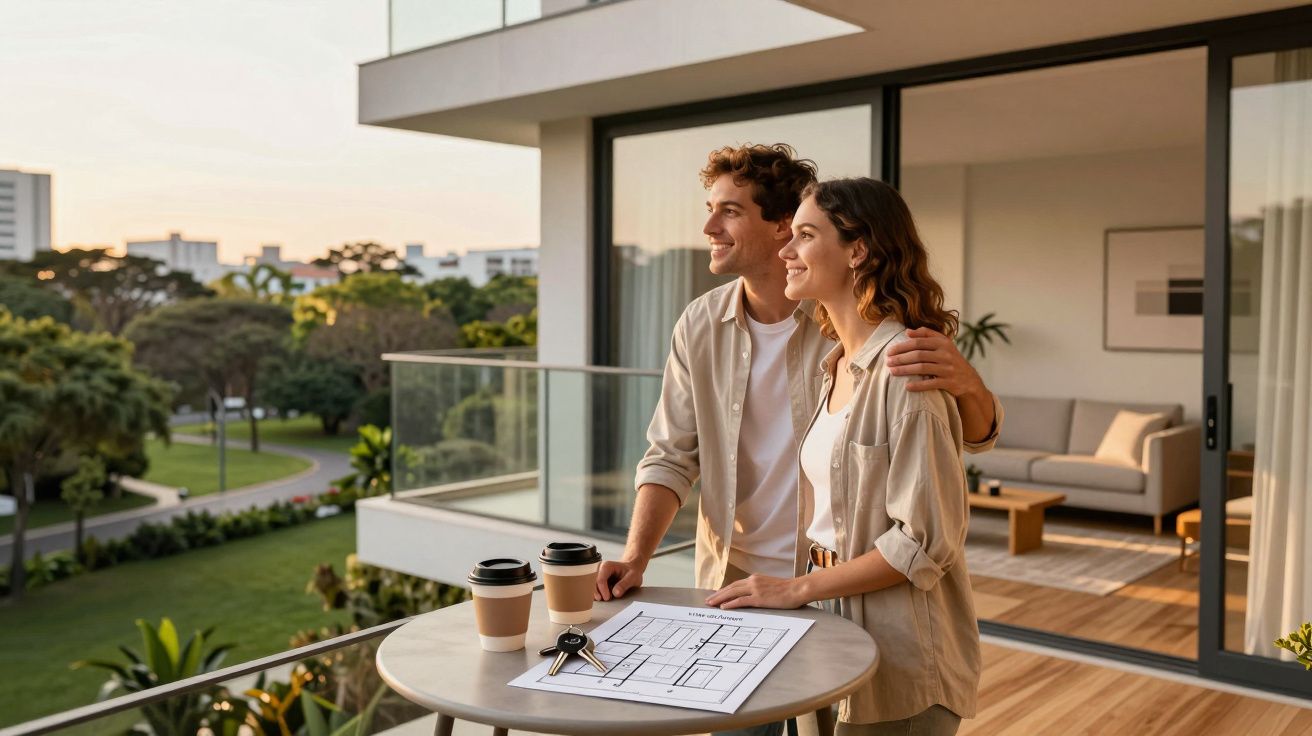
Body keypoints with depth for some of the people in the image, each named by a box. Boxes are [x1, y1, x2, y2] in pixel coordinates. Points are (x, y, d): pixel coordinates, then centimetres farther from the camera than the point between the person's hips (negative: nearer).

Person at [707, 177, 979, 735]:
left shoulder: (906, 364, -19)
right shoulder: (838, 365, 7)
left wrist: (799, 589, -16)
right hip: (834, 625, 8)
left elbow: (925, 540, -21)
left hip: (901, 657, -8)